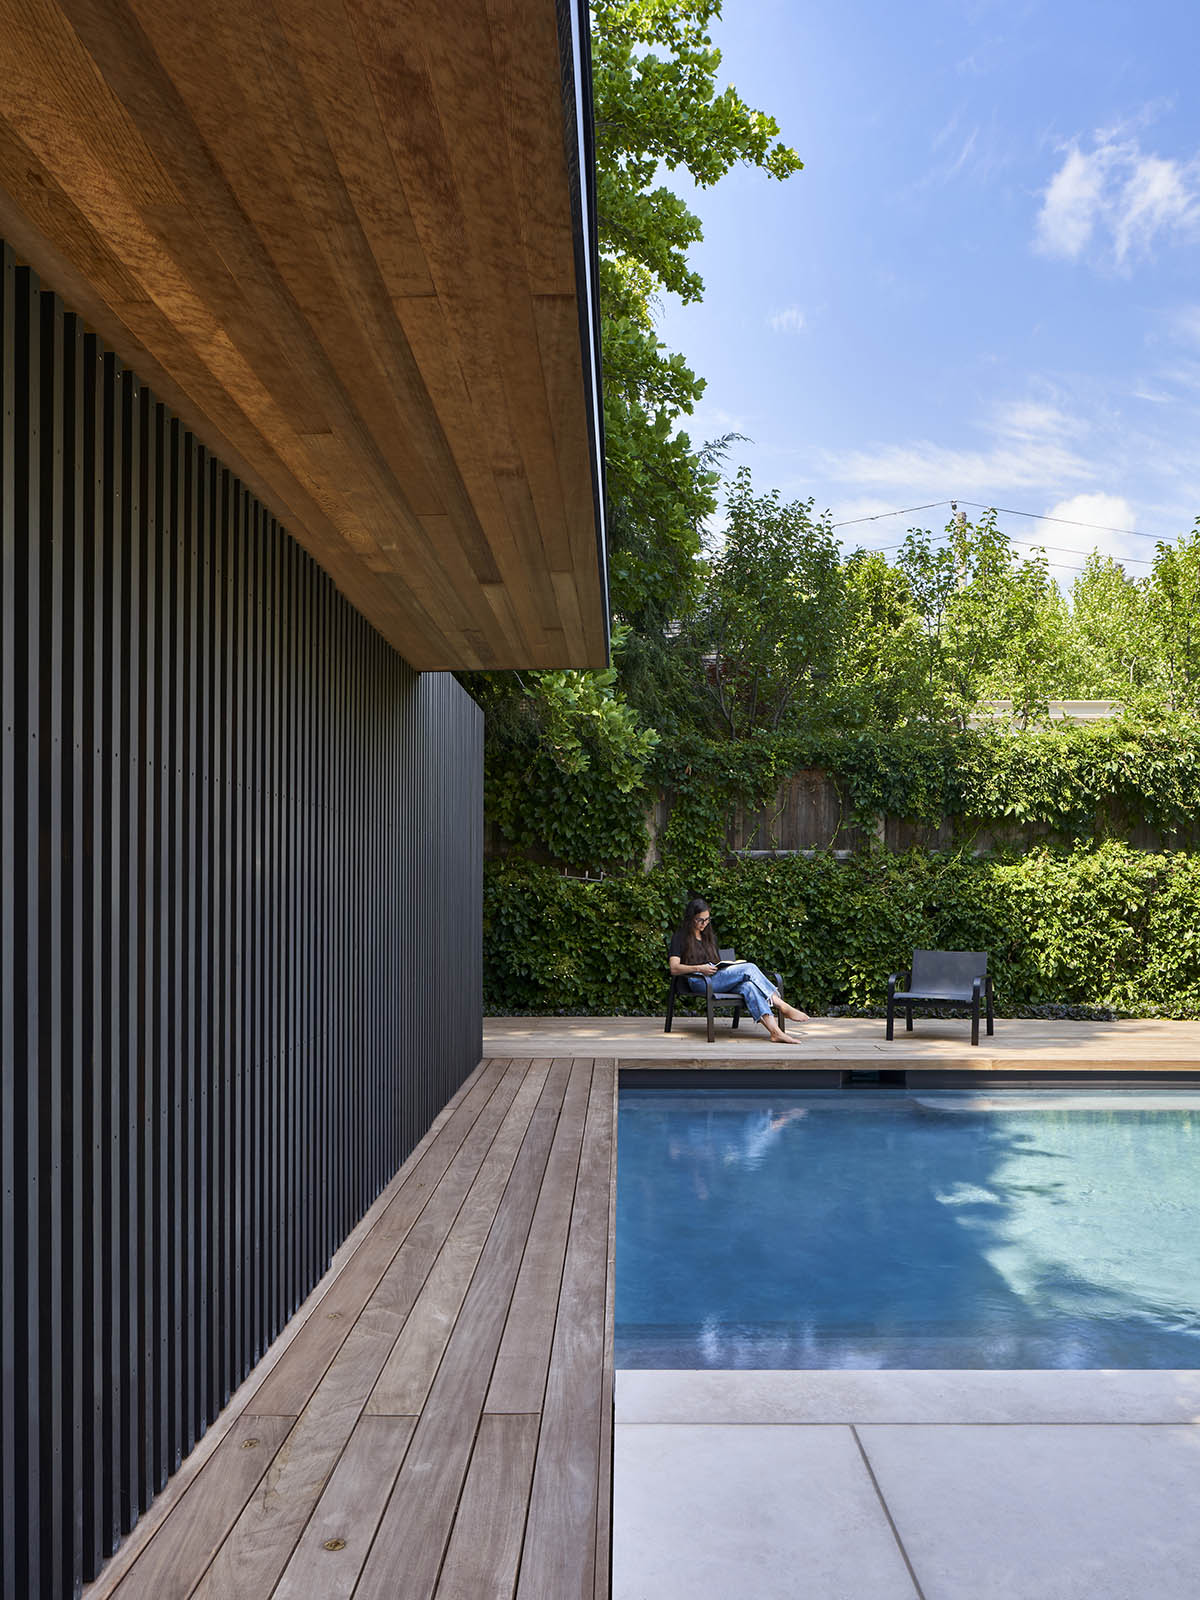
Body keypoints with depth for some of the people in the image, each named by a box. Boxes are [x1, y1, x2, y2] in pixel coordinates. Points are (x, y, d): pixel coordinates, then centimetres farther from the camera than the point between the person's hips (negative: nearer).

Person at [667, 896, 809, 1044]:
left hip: (716, 979, 6)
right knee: (748, 968, -25)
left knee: (747, 985, -31)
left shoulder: (709, 937, 28)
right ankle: (783, 1007, -24)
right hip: (699, 982, -6)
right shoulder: (681, 938, 6)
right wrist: (699, 968, -20)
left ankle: (775, 1031, -46)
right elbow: (674, 969, -5)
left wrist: (733, 965, 6)